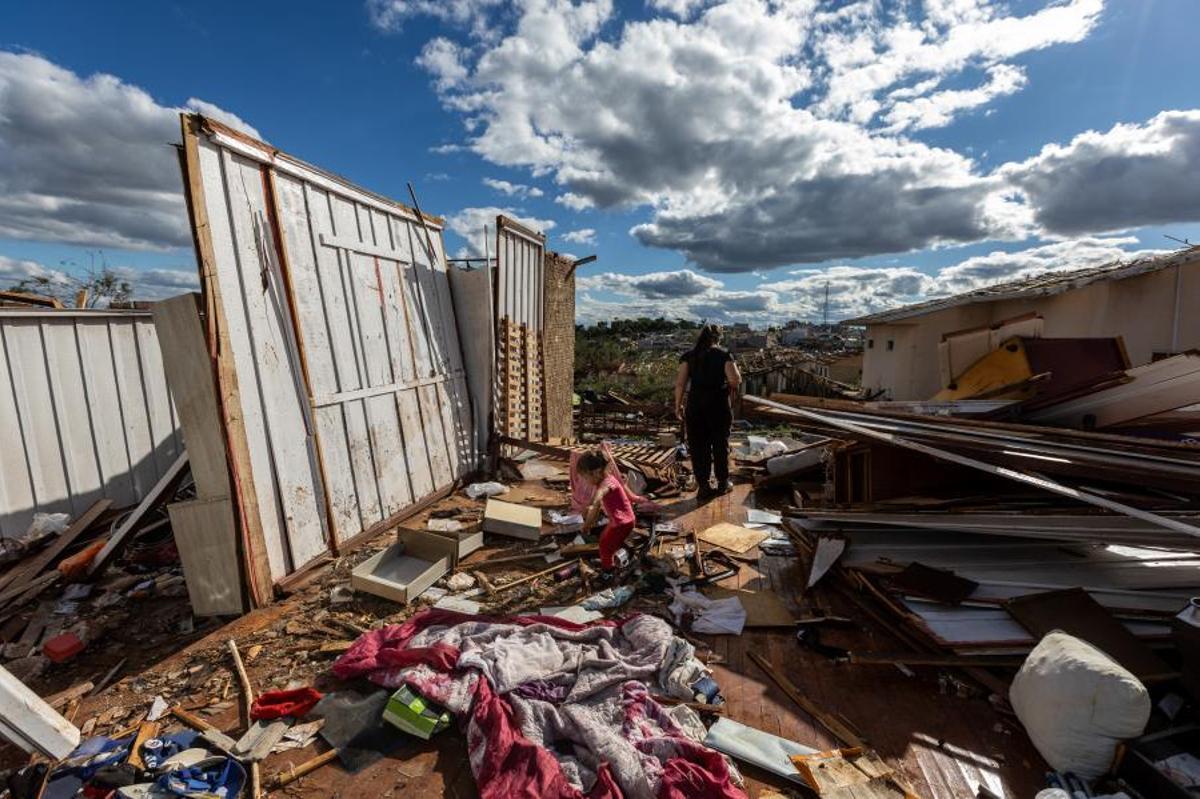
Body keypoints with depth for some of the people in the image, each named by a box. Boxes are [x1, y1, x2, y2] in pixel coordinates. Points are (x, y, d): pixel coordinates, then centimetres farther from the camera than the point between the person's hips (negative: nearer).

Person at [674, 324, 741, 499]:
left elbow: (680, 383, -6)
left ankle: (703, 486, 11)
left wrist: (678, 405, 3)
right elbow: (736, 379, -12)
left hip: (695, 404, 1)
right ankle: (723, 482, 27)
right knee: (720, 444, 15)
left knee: (698, 446, 8)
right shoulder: (724, 354, -1)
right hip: (719, 404, 0)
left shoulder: (689, 356, 2)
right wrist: (731, 385, 10)